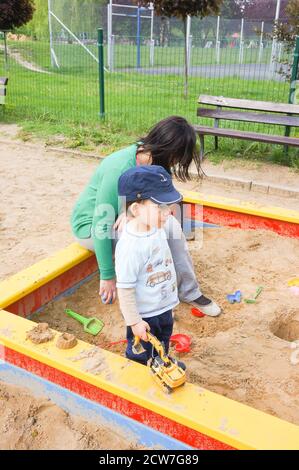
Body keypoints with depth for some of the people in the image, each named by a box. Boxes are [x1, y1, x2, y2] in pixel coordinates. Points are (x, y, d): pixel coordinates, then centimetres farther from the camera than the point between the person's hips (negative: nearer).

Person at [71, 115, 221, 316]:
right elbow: (102, 225, -31)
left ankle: (189, 292, 2)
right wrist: (108, 277, -24)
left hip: (122, 217, 7)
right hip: (90, 225, -7)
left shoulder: (152, 160, -12)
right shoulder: (120, 169, -34)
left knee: (171, 225, -12)